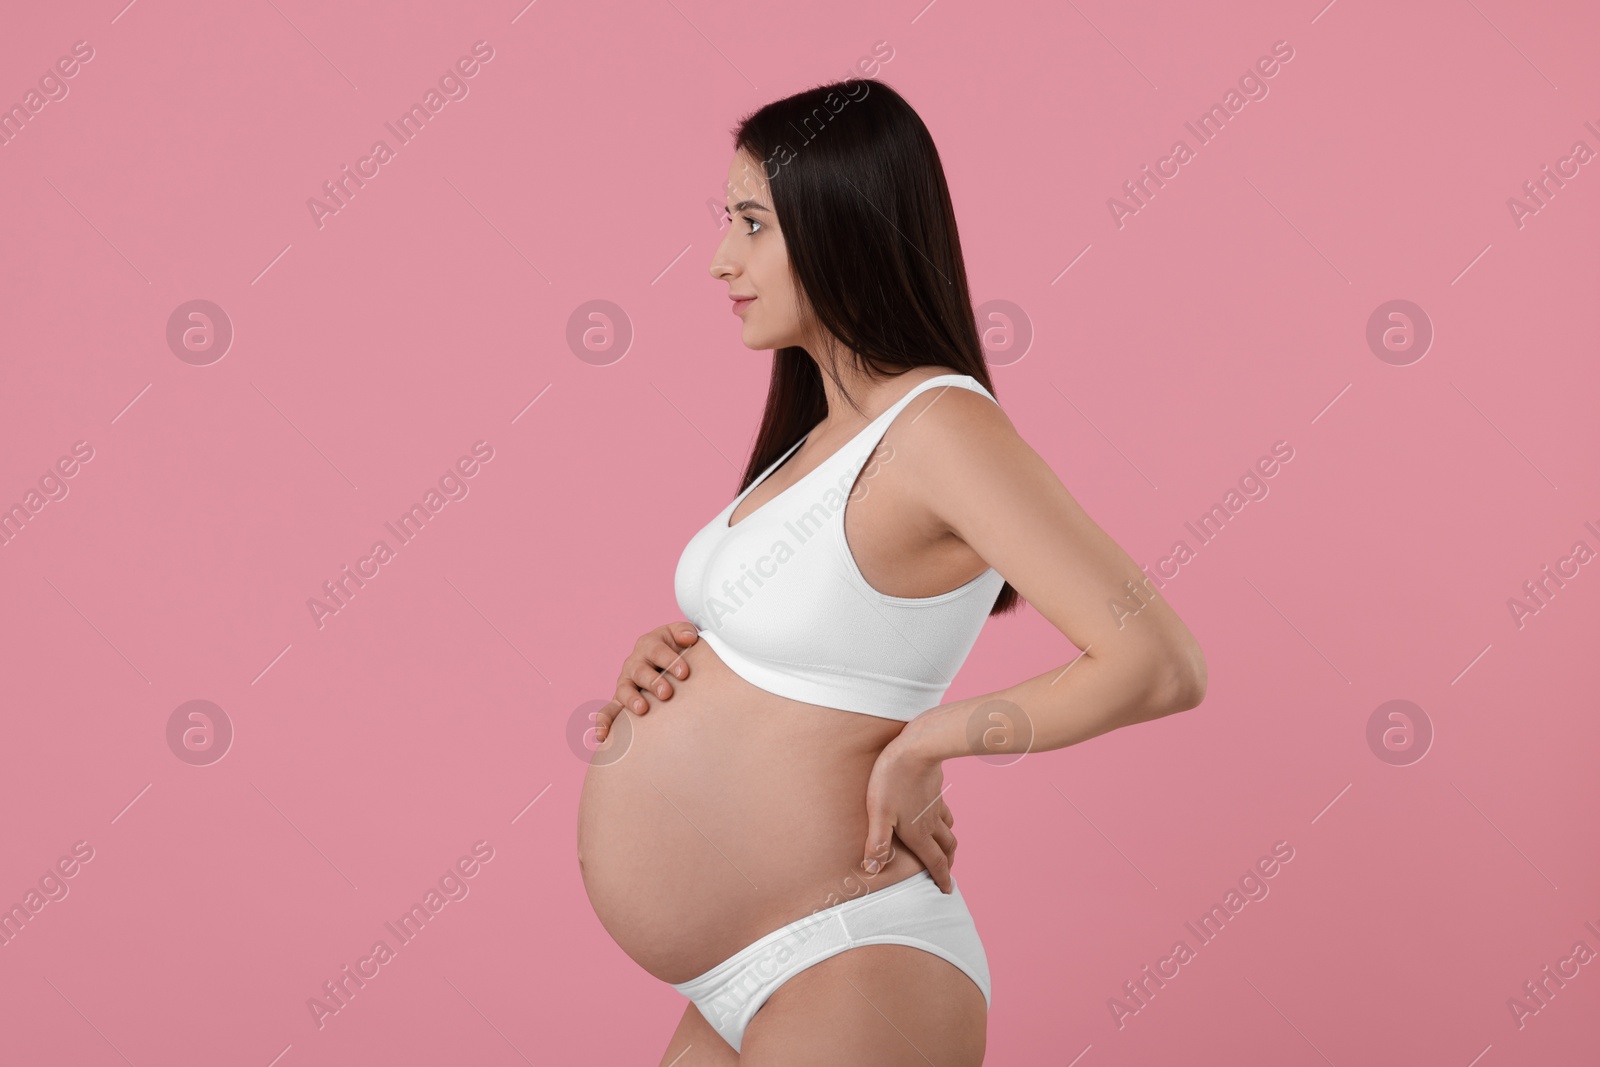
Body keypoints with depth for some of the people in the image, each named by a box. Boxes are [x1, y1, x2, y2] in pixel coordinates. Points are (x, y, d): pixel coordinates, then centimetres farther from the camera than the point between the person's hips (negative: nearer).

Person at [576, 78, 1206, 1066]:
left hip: (845, 981, -9)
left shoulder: (942, 427, -17)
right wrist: (669, 659, 2)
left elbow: (1158, 664, -25)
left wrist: (923, 744, -17)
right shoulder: (822, 433, 9)